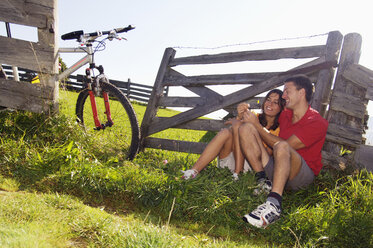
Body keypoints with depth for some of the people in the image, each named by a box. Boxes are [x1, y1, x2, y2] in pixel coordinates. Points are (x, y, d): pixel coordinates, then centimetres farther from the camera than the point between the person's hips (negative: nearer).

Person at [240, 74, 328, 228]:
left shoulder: (317, 122, -10)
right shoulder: (285, 114, 11)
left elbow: (283, 145, -17)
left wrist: (257, 124, -11)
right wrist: (243, 116, 11)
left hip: (303, 174, -6)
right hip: (275, 168, 7)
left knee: (282, 146, -40)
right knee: (246, 128, -7)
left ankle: (274, 205, -49)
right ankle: (263, 182, -20)